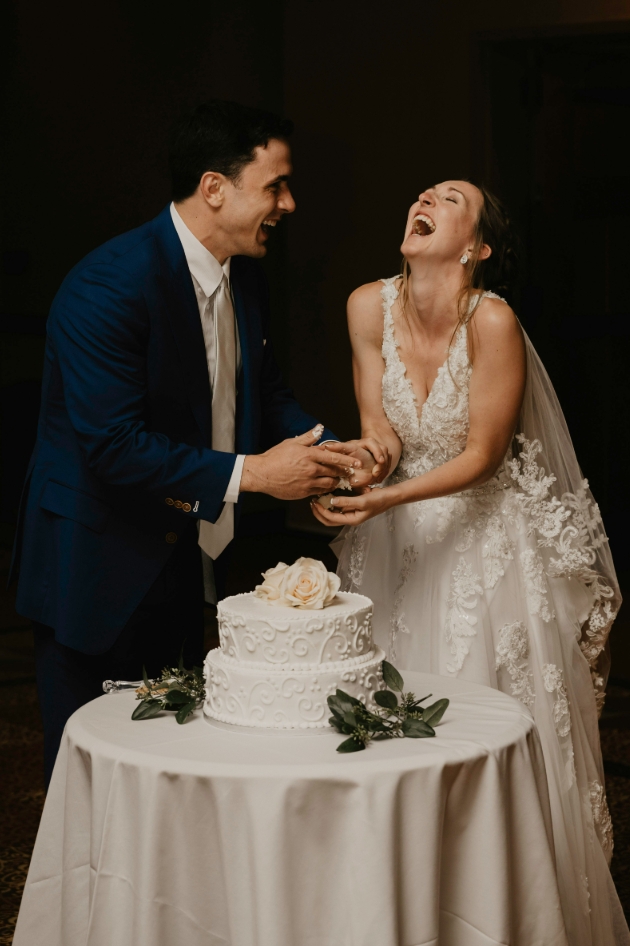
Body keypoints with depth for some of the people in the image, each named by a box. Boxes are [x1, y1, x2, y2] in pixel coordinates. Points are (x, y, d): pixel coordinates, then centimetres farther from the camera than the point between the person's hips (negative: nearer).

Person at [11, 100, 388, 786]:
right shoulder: (108, 284, -24)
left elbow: (263, 390, 15)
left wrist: (330, 450, -5)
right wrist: (251, 473, -26)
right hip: (98, 567, -8)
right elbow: (111, 444, -28)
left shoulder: (245, 278, 4)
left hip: (184, 558, 8)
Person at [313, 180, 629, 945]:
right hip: (395, 536, 4)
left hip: (487, 536, -4)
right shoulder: (369, 306, -5)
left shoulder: (492, 322, -20)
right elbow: (377, 423, 2)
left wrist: (386, 499, -26)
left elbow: (481, 456, -16)